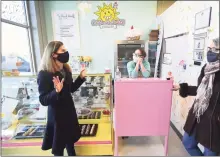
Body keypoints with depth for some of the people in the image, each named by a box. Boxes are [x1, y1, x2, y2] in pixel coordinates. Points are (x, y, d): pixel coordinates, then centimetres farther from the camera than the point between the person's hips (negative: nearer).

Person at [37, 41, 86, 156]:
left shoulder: (66, 69, -1)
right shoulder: (44, 74, -22)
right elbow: (43, 100, -23)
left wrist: (81, 77, -1)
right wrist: (56, 91, -39)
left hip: (69, 110, 7)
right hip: (56, 114, -6)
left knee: (70, 139, 25)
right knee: (58, 146, 14)